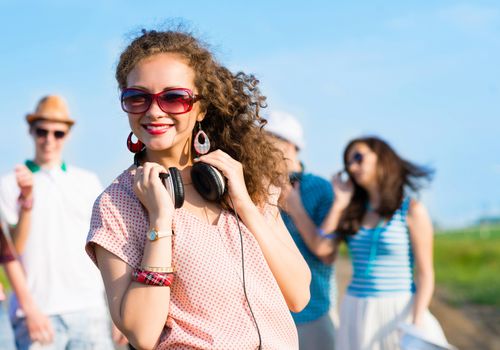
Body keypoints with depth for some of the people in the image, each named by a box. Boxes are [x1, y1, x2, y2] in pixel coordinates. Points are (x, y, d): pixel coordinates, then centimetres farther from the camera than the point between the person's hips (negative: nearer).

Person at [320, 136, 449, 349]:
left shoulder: (412, 210, -3)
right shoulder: (354, 212, 11)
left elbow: (425, 274, -6)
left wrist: (417, 324, -16)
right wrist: (339, 203, 3)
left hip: (399, 313, -4)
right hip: (356, 315, 4)